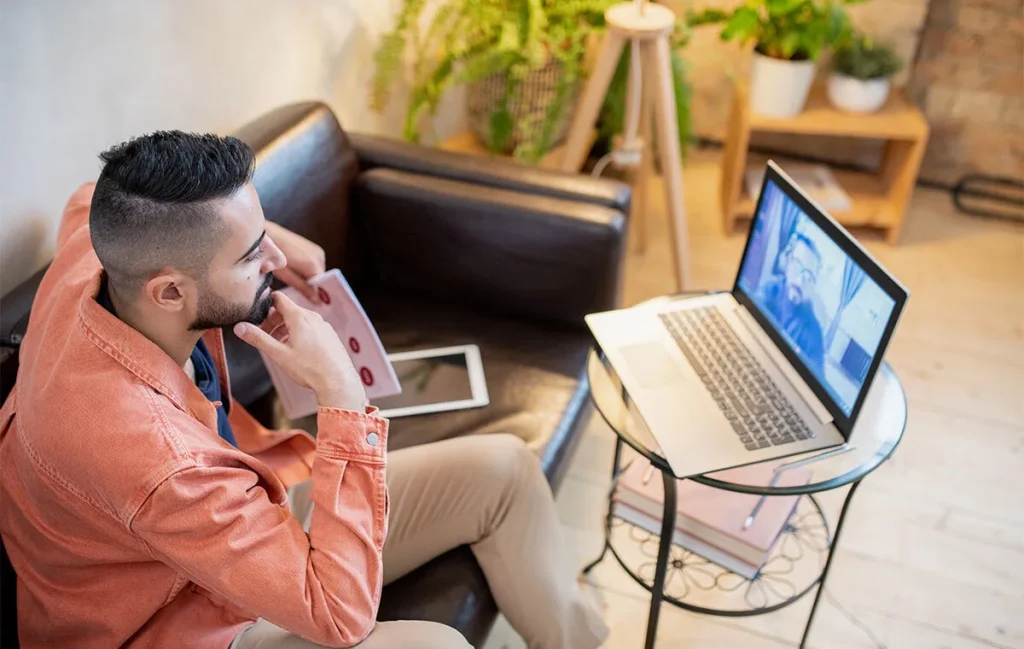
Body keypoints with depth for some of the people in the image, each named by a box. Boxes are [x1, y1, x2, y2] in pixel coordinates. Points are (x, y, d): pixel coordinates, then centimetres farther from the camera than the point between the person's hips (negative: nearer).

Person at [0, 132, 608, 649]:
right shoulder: (147, 452, -40)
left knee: (505, 467, -2)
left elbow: (98, 198, 12)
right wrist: (341, 390, -34)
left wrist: (256, 230, -3)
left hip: (249, 508, 8)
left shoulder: (94, 258, -17)